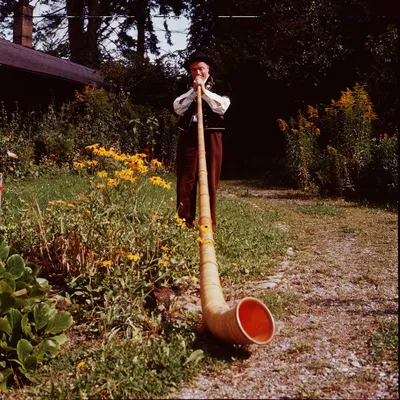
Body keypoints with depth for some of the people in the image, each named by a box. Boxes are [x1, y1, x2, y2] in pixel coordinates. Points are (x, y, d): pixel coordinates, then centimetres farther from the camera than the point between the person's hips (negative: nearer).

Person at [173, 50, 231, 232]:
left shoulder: (221, 86, 10)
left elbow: (222, 107, -6)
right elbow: (178, 108, 2)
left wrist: (204, 91, -8)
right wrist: (193, 91, -4)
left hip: (211, 136, -2)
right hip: (188, 136, 2)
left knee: (210, 180, -2)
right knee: (185, 180, 0)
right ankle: (184, 221, 6)